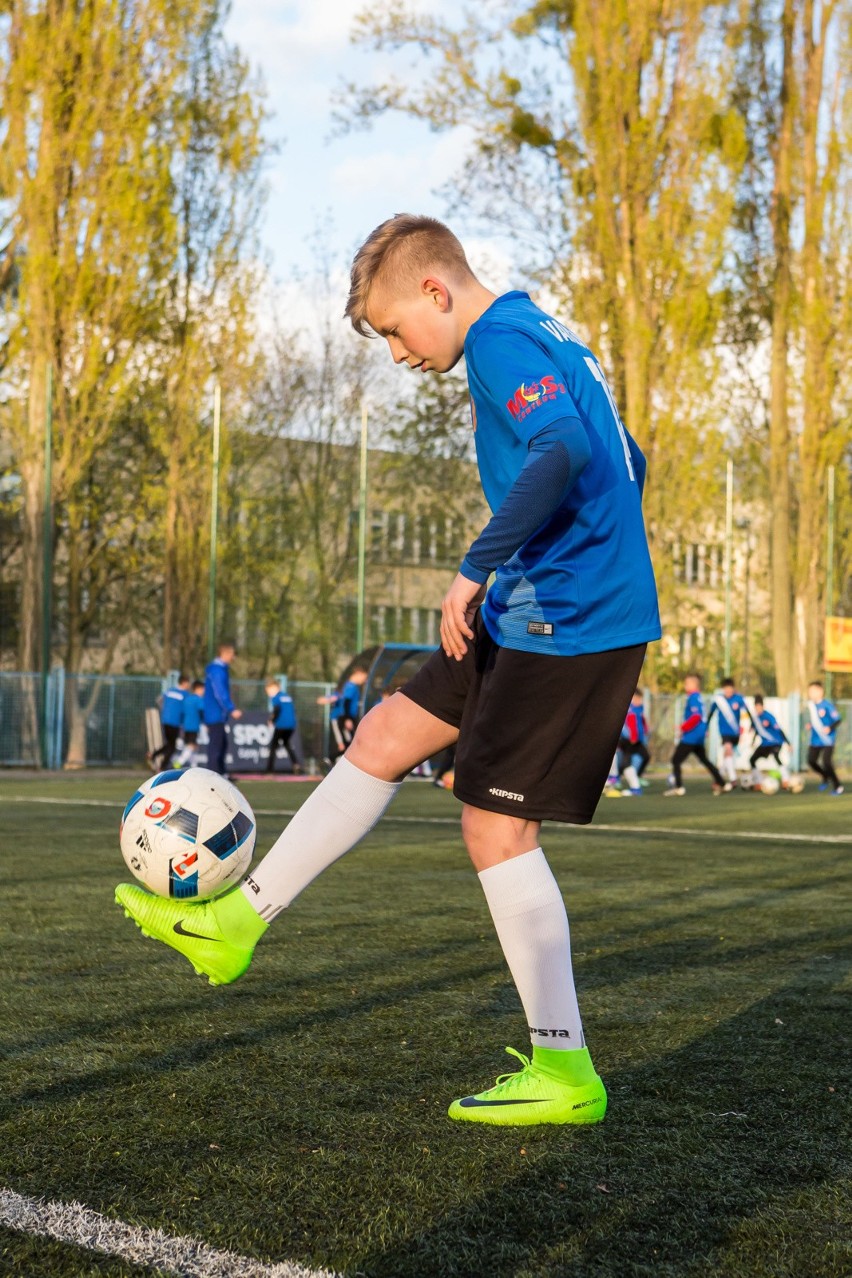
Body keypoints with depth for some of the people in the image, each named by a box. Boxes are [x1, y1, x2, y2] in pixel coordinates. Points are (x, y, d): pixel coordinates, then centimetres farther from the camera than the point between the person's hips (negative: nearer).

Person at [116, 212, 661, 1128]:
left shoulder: (502, 341, -12)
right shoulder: (542, 339, 18)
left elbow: (563, 450, -30)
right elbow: (623, 465, 26)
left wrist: (478, 567, -23)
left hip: (566, 622, -10)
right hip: (534, 615, 10)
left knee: (495, 826, -6)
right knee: (384, 736, 12)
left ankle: (564, 1073, 2)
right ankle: (239, 920, 20)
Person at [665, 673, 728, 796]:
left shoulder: (693, 697, -14)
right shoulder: (699, 697, 15)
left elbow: (696, 716, -24)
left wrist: (683, 727, -16)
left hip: (691, 735, -10)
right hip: (699, 737, 10)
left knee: (676, 760, -7)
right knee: (704, 760, 19)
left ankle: (678, 787, -11)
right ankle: (722, 783, 21)